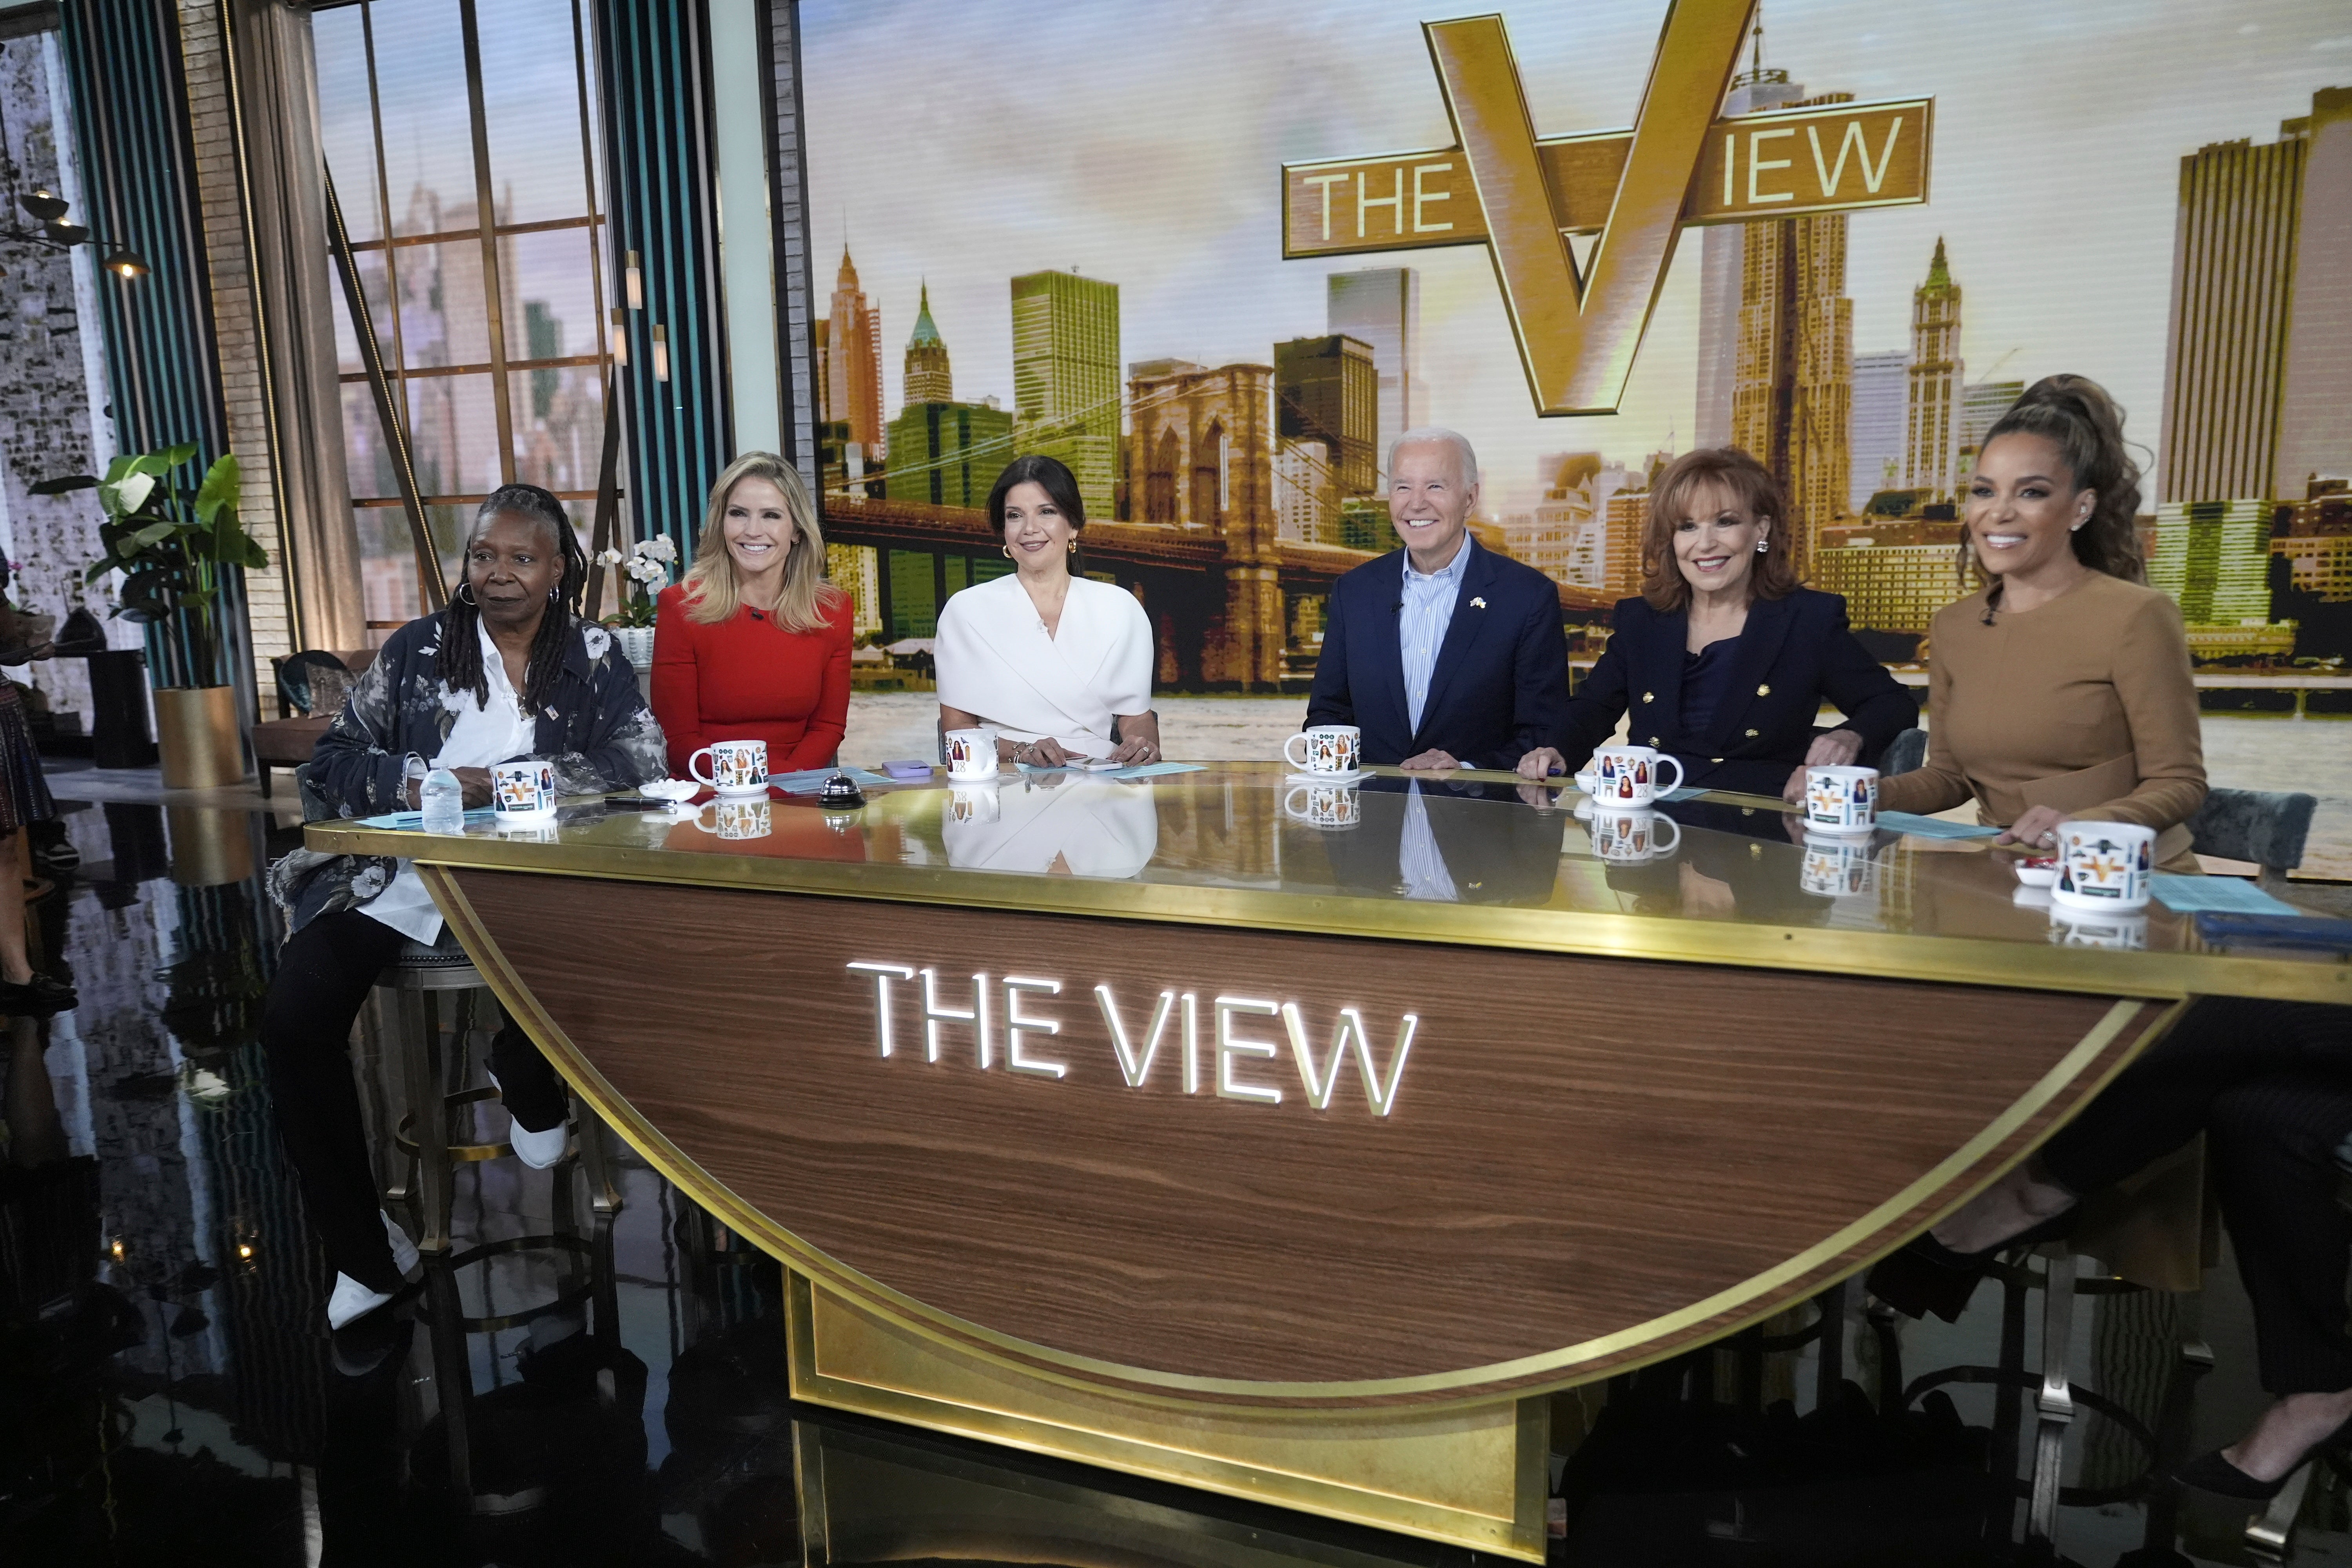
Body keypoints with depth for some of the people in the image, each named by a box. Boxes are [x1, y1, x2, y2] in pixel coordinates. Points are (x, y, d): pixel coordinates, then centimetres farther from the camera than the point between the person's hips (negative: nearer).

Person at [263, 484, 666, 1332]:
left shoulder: (592, 655, 7)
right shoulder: (418, 648, 10)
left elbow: (641, 756, -9)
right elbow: (329, 764, 7)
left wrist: (504, 782, -17)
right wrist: (417, 784, -14)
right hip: (399, 872, 2)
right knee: (293, 1017, -19)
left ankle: (524, 1073, 9)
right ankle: (365, 1251, -1)